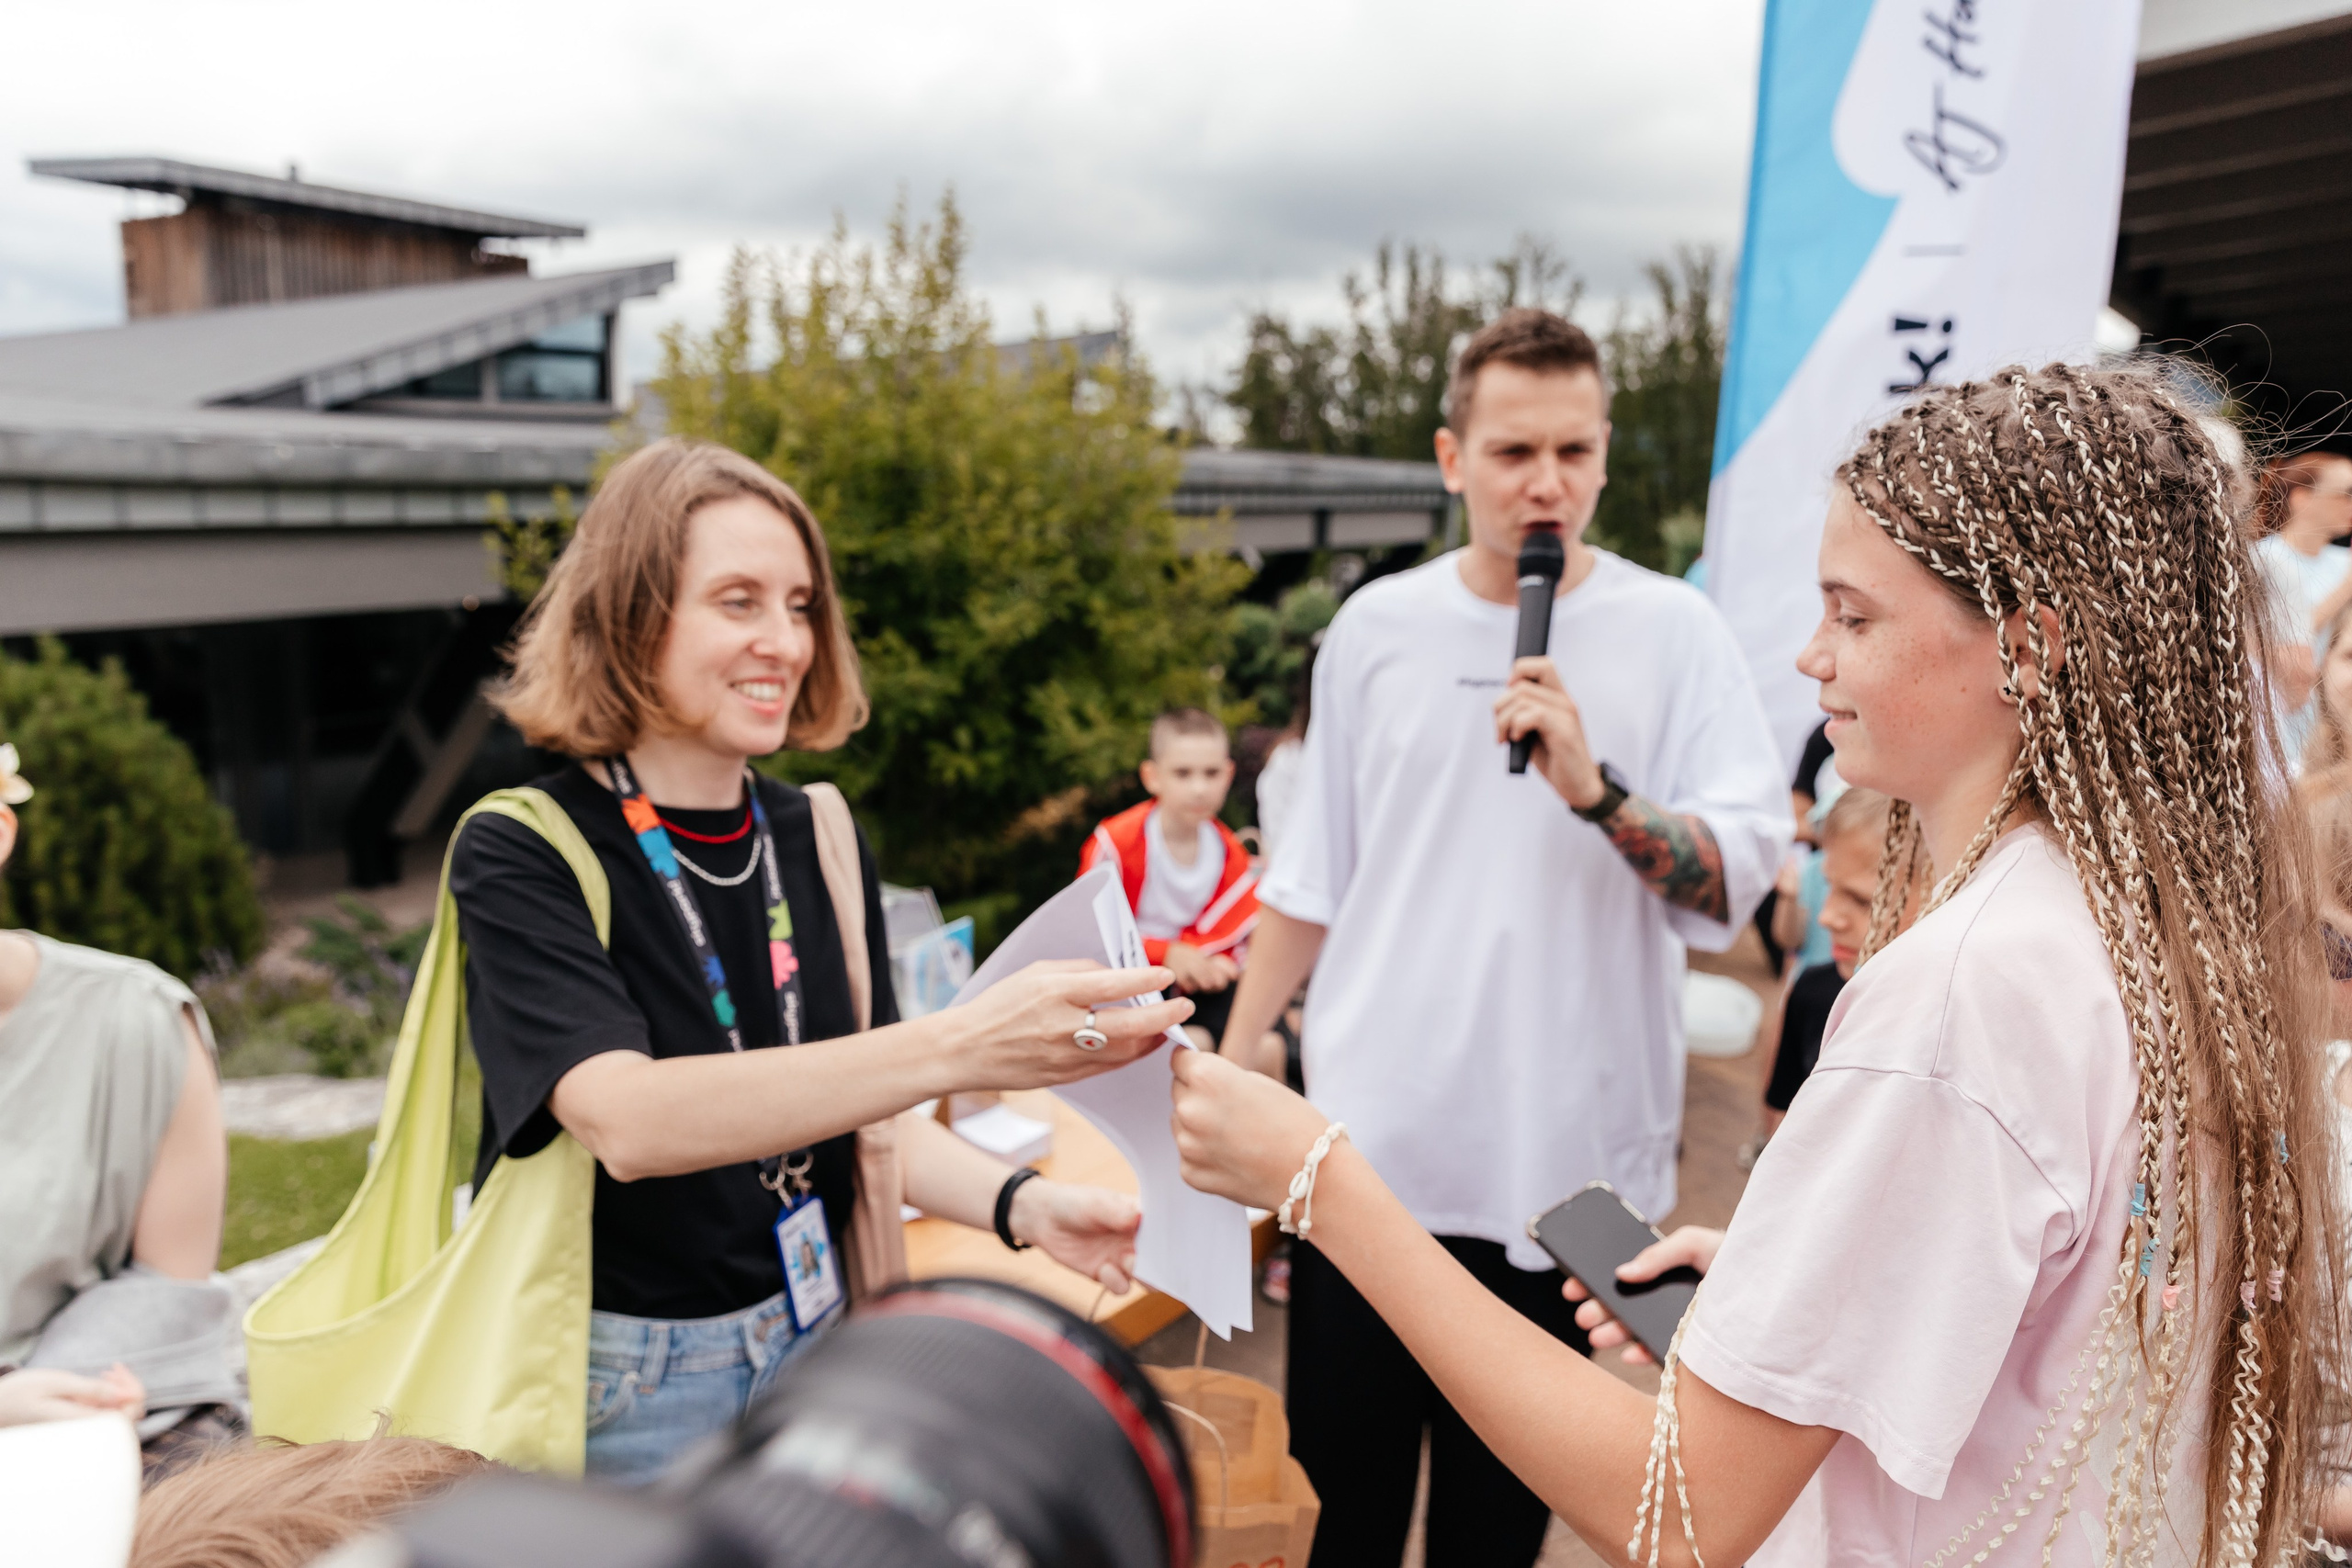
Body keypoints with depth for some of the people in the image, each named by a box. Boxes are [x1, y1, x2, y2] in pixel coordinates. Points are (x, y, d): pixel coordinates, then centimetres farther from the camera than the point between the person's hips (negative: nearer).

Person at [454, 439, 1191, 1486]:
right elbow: (626, 1120, -32)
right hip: (618, 1382, -4)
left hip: (809, 1334, 5)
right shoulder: (520, 858, -16)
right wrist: (956, 1047, -42)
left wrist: (1020, 1203, -16)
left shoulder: (820, 843, -1)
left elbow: (862, 1116, 4)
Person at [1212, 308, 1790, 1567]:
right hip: (1367, 1147, 2)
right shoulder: (1376, 626, 4)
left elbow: (1744, 874, -8)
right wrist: (1230, 1067, 9)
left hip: (1559, 1165, -1)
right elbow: (1311, 877, 10)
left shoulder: (1673, 632, -2)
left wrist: (1593, 788, -23)